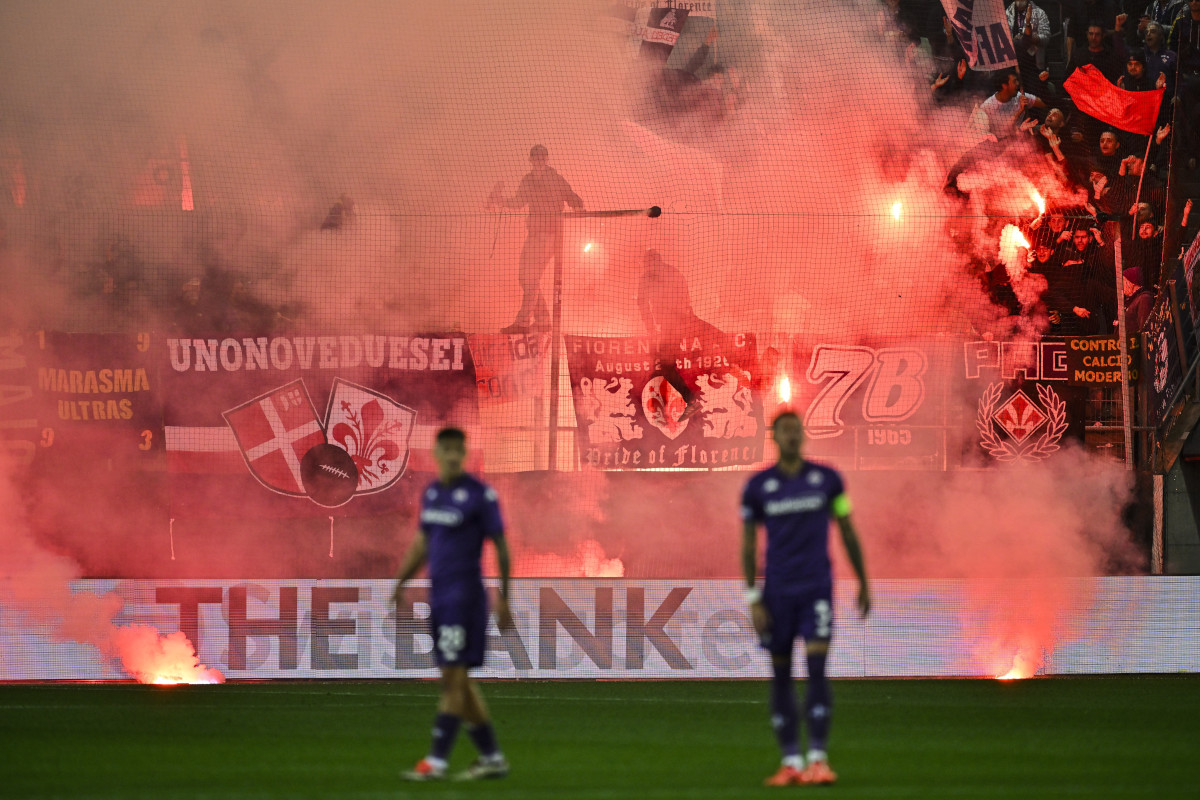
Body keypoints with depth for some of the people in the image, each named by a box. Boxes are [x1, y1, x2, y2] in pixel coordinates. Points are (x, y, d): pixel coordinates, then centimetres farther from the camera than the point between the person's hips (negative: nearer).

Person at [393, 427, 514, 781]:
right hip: (439, 594, 8)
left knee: (453, 677, -9)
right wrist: (400, 583, 15)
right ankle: (492, 757, 18)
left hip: (465, 596, -8)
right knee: (458, 682, 10)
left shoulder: (480, 494, -9)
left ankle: (436, 761, -10)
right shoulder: (431, 492, 12)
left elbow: (501, 548, -6)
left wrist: (504, 600, -5)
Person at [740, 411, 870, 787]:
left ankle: (818, 758, -13)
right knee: (780, 676, 3)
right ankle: (790, 761, 9)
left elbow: (847, 531, 11)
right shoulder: (757, 486, 2)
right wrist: (753, 600, -1)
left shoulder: (827, 479, 2)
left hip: (817, 587, -1)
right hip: (777, 591, 1)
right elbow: (748, 544, 5)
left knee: (817, 668, -13)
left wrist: (863, 583, 13)